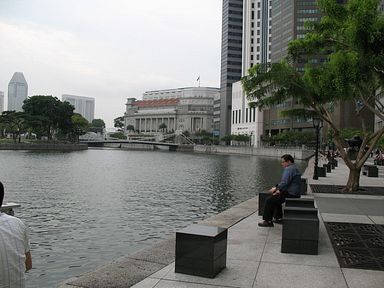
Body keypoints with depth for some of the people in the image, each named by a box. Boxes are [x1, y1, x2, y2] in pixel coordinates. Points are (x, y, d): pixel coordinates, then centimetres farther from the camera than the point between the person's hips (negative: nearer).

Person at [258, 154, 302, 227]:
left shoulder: (288, 169, -15)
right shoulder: (293, 168, 19)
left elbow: (284, 183, -24)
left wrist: (276, 188, -10)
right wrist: (279, 190, 10)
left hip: (291, 195, -11)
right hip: (295, 193, 11)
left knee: (269, 200, -8)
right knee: (276, 198, 28)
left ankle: (268, 221, -4)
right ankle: (279, 218, 26)